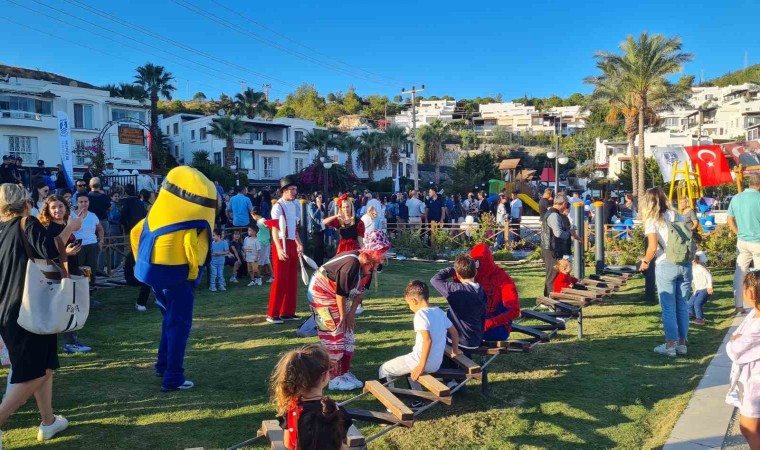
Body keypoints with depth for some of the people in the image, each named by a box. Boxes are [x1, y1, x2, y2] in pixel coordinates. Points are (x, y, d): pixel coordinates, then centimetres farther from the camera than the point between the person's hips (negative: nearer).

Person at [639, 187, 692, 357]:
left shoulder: (651, 220, -4)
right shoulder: (674, 215, 10)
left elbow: (653, 247, -13)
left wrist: (645, 261, 2)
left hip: (666, 265, -5)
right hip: (685, 264, 5)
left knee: (668, 306, 3)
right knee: (682, 304, 12)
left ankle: (670, 345, 7)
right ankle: (682, 343, 19)